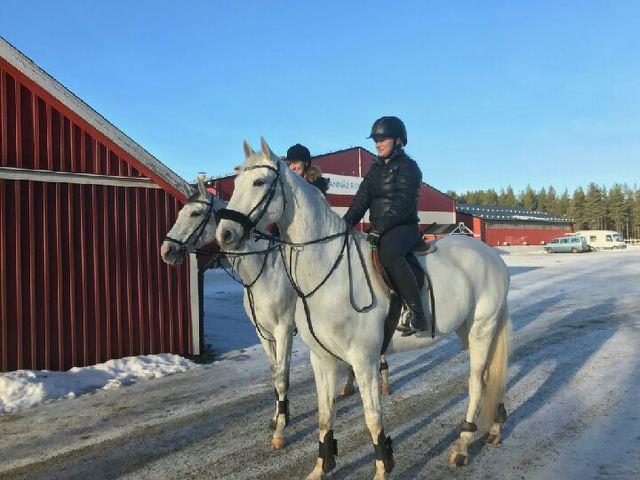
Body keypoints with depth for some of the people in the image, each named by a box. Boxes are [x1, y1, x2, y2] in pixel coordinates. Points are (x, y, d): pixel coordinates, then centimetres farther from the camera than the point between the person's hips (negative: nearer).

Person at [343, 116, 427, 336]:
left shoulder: (408, 167, -4)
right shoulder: (376, 168, 19)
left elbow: (402, 204, -17)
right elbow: (361, 199, 9)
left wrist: (379, 228, -28)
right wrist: (345, 224, -7)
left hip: (403, 227, -8)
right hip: (378, 230, 9)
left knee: (388, 254, -38)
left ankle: (417, 314, -32)